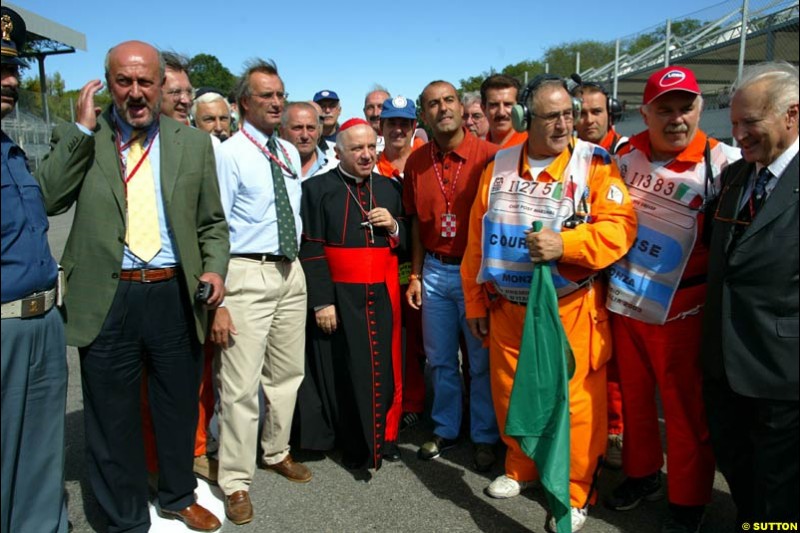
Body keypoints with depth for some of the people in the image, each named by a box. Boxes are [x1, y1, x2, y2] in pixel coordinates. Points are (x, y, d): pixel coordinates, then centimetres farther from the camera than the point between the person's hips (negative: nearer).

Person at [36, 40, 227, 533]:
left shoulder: (194, 143, 5)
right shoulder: (80, 139, 3)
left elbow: (212, 222, 8)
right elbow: (47, 198, -11)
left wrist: (215, 268, -8)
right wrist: (82, 129, -13)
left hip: (175, 296, 1)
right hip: (107, 301, -1)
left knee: (180, 409, 18)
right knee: (114, 421, 12)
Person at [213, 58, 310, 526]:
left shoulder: (291, 153, 12)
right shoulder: (229, 154, -8)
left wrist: (298, 252, 15)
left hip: (291, 271, 7)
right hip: (248, 274, -7)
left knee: (288, 373, 17)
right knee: (241, 383, -3)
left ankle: (277, 452, 37)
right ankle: (237, 481, 15)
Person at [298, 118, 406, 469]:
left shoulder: (389, 189, 11)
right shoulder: (317, 189, -3)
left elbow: (406, 243, 16)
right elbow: (311, 251, -8)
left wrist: (394, 226, -6)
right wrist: (321, 302, -14)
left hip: (382, 298, 4)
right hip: (340, 299, -4)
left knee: (381, 371, 8)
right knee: (345, 374, 3)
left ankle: (377, 442, 26)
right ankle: (353, 447, 21)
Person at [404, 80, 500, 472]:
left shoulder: (488, 155, -9)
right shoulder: (416, 162, 4)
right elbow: (417, 222, 11)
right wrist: (415, 274, 8)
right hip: (435, 272, 4)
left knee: (481, 362, 7)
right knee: (439, 359, 15)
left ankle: (484, 437, 25)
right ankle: (445, 429, 33)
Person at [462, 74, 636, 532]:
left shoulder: (594, 164, -6)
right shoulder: (499, 167, 5)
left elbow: (620, 226, -15)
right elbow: (478, 241, 8)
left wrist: (565, 244, -30)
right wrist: (476, 303, 9)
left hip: (571, 309, -4)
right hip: (506, 308, 4)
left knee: (576, 401, 3)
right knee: (511, 394, 16)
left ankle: (576, 493, 25)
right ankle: (521, 468, 41)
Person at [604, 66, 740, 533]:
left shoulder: (722, 163, -10)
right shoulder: (627, 154, 1)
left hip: (681, 308, -3)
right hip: (625, 300, 4)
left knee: (686, 408, 9)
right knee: (634, 396, 18)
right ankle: (642, 474, 39)